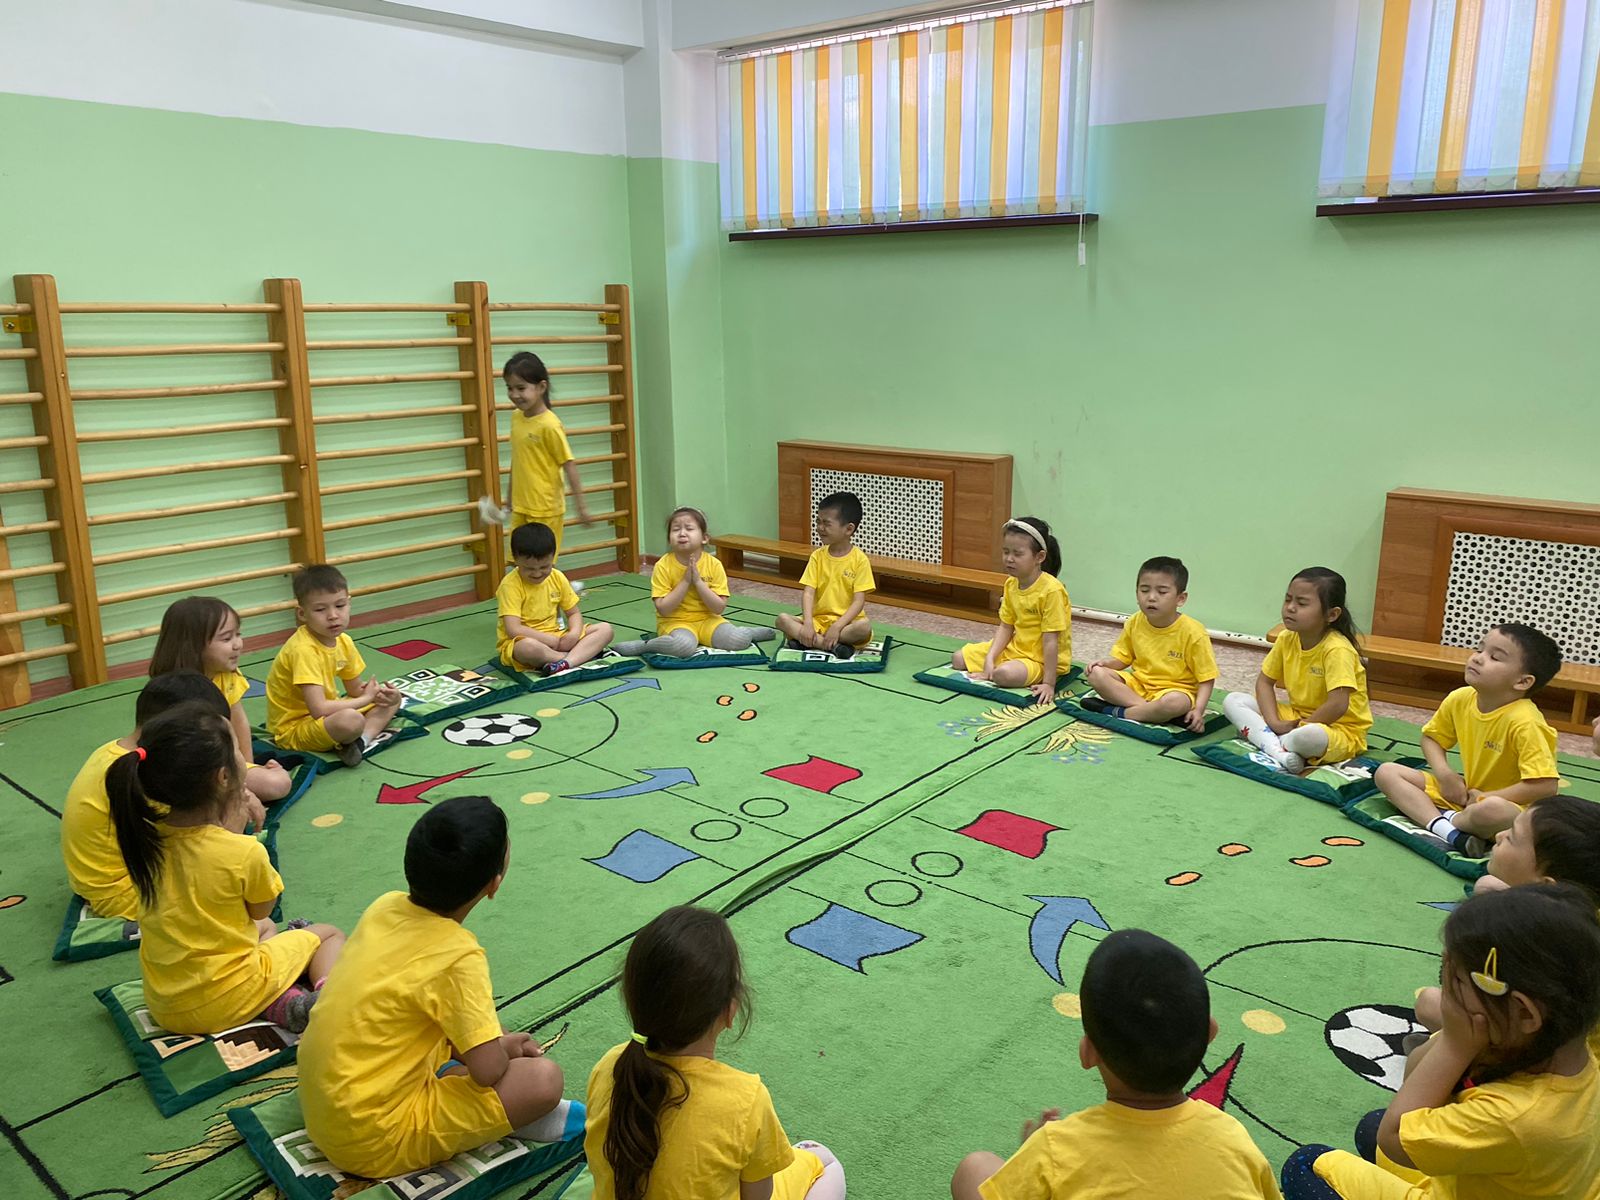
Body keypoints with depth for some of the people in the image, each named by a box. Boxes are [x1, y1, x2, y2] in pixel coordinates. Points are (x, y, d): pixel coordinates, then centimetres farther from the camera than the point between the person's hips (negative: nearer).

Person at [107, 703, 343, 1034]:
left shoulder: (146, 835, -9)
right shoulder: (244, 852, -25)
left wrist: (228, 830, -4)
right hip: (228, 1002, -6)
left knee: (265, 929, 33)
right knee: (328, 935, 19)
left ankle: (279, 1003, 4)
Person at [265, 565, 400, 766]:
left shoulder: (343, 642, 0)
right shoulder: (303, 650, -26)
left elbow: (355, 691, 11)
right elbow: (319, 709, -32)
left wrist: (377, 693, -12)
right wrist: (367, 698, -19)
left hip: (324, 716, 10)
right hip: (294, 729, -10)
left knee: (392, 700, 9)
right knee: (351, 720, -39)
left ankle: (361, 740, -14)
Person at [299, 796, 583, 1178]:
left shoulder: (386, 906, -3)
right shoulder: (458, 956, -24)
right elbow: (488, 1070, -22)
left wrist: (499, 1040, 9)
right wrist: (507, 1048, 1)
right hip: (372, 1143, -8)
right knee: (543, 1078, -15)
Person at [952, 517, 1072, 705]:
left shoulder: (1051, 590, -25)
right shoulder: (1011, 584, -1)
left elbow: (1050, 641, -26)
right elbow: (1006, 627, 1)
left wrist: (1049, 683, -27)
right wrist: (989, 658, -13)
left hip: (1041, 659, -7)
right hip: (1015, 648, 7)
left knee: (1005, 674, -34)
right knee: (958, 658, 5)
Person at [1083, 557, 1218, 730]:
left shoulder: (1193, 632, -16)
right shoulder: (1134, 623, -3)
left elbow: (1206, 679, -12)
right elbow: (1122, 658, 11)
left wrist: (1198, 710, -27)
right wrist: (1107, 662, -12)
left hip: (1174, 689, -5)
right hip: (1138, 684, 5)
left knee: (1176, 703, -40)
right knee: (1097, 674, -18)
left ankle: (1118, 712, -20)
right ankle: (1152, 712, -25)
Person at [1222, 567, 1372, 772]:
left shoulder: (1337, 650, -24)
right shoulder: (1287, 639, -3)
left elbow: (1338, 705, -31)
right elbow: (1264, 681, 3)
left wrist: (1299, 727, -21)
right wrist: (1273, 722, -12)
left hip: (1340, 729, -7)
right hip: (1296, 716, 8)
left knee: (1310, 736, -43)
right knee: (1232, 701, -5)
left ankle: (1263, 738, -12)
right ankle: (1277, 752, -25)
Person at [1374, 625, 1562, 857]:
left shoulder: (1524, 722, -24)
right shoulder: (1460, 699, -5)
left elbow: (1546, 785, -30)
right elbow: (1431, 737, 13)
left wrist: (1487, 797, -20)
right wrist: (1444, 773, -6)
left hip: (1508, 806, -7)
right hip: (1465, 793, 7)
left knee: (1490, 810, -43)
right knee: (1387, 772, -4)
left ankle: (1447, 819, -9)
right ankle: (1446, 830, -25)